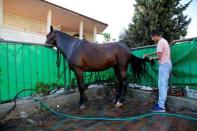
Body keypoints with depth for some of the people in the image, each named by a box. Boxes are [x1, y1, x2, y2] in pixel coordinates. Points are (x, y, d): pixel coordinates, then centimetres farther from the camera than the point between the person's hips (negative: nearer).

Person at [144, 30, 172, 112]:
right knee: (164, 85, 13)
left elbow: (159, 57, -17)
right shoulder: (164, 41, 17)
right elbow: (158, 52, 29)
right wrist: (148, 54, 27)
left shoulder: (160, 42, -15)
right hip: (167, 64, 10)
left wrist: (152, 58, 3)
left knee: (162, 85, -7)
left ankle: (161, 106, -1)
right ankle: (161, 102, 23)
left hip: (164, 65, -10)